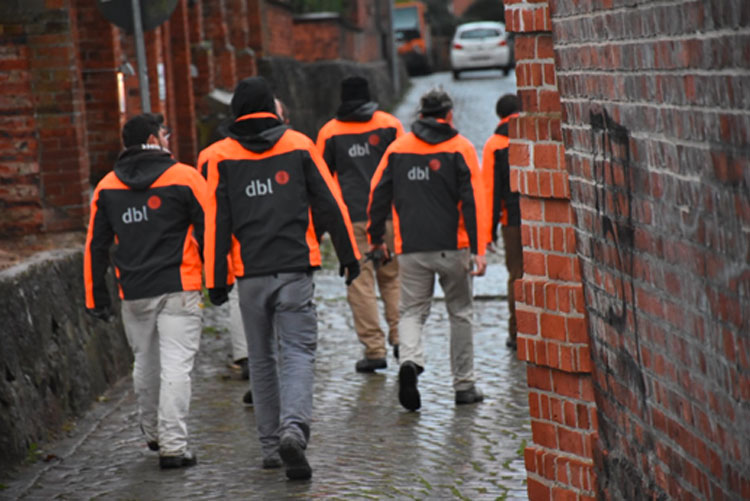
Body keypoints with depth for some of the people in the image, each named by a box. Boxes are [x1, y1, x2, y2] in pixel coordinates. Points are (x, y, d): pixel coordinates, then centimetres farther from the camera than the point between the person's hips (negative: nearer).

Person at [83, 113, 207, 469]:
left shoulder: (106, 188, 8)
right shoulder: (184, 178, -3)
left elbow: (95, 246, 9)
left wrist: (97, 298, 13)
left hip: (134, 293, 4)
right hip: (178, 290, -4)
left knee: (145, 364, 19)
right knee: (176, 366, -5)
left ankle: (153, 434, 33)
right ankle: (173, 446, -11)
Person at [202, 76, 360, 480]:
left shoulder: (221, 156, 2)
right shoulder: (299, 145, 3)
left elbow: (217, 222, -1)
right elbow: (329, 205, 3)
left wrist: (216, 279, 3)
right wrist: (348, 254, 11)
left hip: (251, 275, 1)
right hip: (295, 269, -1)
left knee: (262, 359, 13)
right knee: (298, 352, -2)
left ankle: (270, 446, 17)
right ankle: (293, 428, -25)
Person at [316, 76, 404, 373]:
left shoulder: (329, 132, 6)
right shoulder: (390, 124, 7)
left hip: (351, 218, -1)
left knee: (360, 282, 0)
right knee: (392, 276, 15)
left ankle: (374, 349, -3)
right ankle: (400, 335, 6)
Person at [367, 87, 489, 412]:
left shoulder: (397, 149, 7)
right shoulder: (460, 148, 0)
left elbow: (378, 195, 8)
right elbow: (472, 199, -8)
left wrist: (376, 238, 20)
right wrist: (478, 248, -11)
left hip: (411, 249, 1)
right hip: (453, 248, -1)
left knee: (412, 311, 8)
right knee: (460, 312, 11)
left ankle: (410, 360, -22)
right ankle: (464, 385, 14)